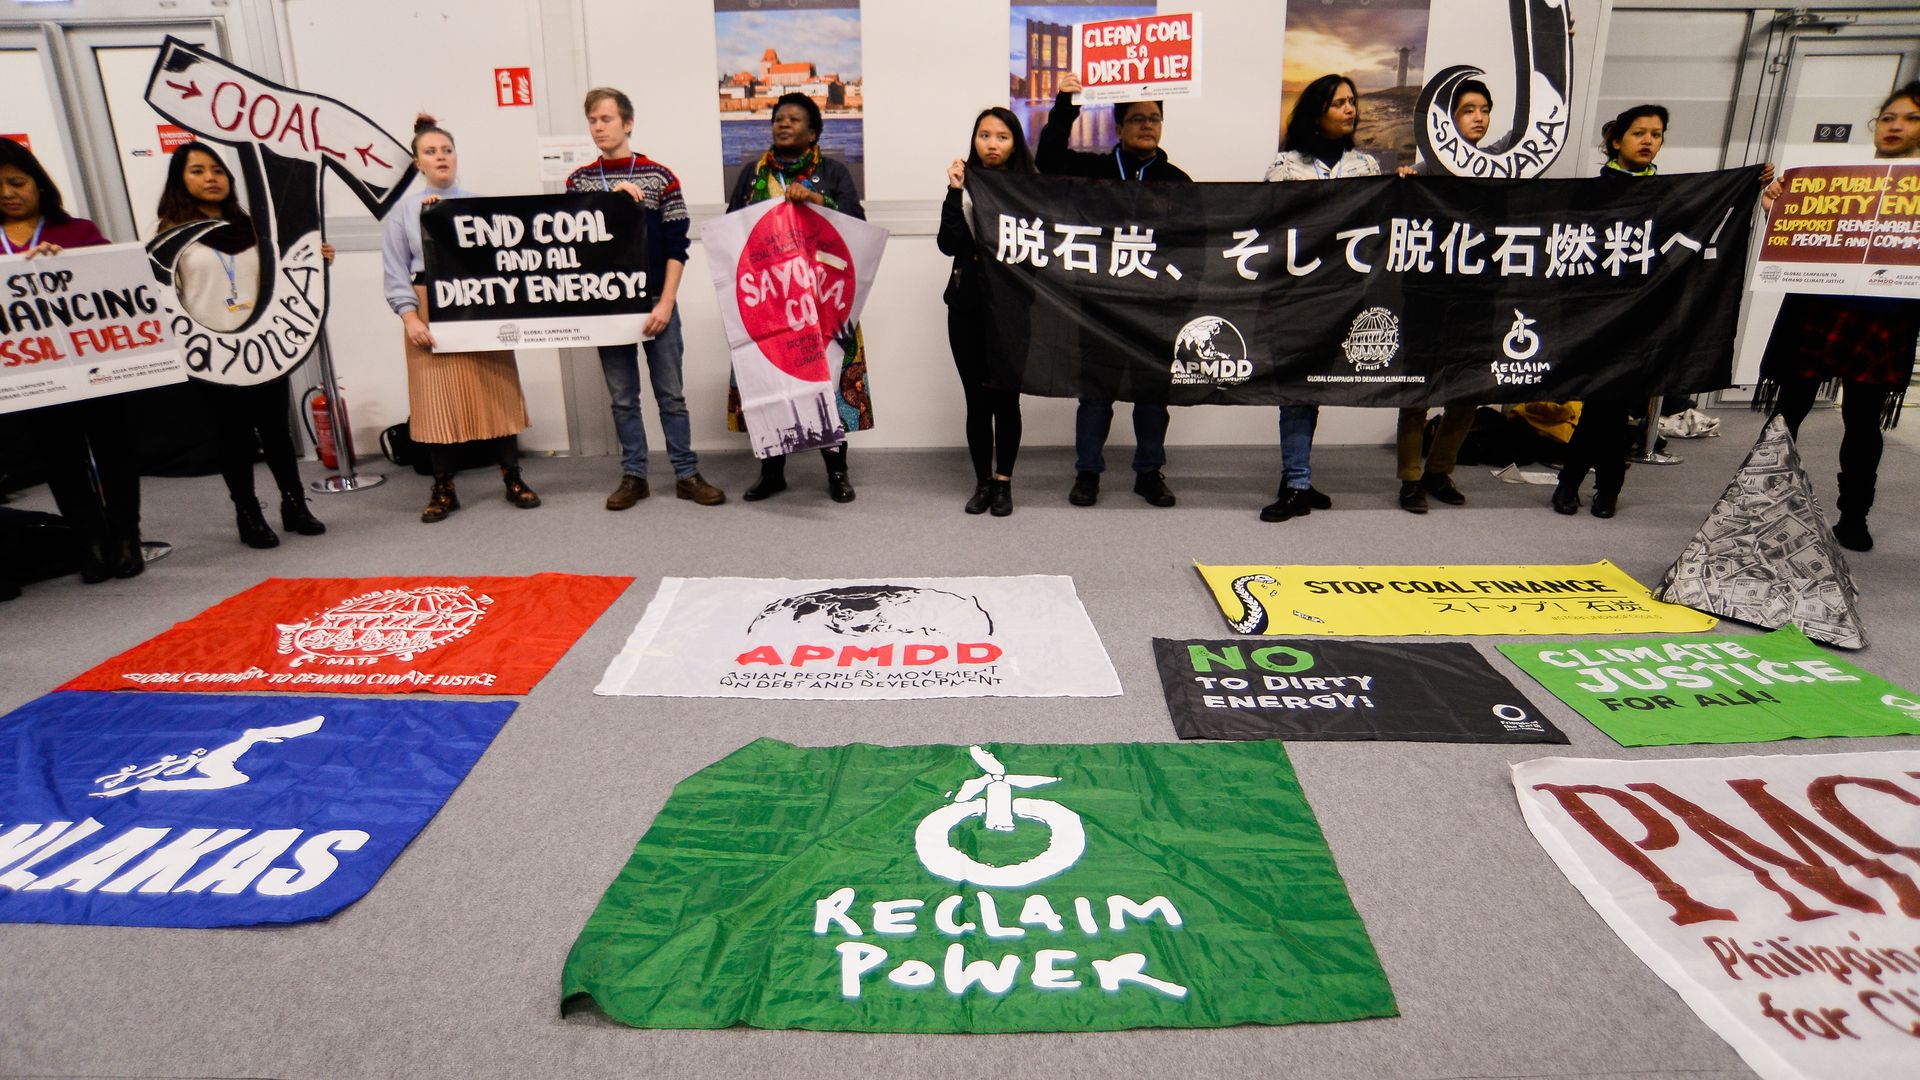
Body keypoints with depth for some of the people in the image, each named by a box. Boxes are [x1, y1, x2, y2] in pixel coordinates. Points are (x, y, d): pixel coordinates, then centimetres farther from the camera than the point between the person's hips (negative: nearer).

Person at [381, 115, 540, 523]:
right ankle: (443, 490, 10)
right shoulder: (403, 211, 6)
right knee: (437, 399, 1)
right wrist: (410, 318, -9)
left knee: (497, 393, 2)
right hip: (431, 311, -1)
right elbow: (395, 272, 3)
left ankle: (513, 479, 12)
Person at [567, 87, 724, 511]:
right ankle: (633, 476, 16)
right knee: (622, 396, 7)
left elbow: (676, 247, -2)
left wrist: (665, 304, -9)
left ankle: (687, 474, 11)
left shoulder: (660, 176, 0)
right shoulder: (579, 181, 8)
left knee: (671, 393, 3)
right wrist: (611, 198, -13)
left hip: (655, 302, -2)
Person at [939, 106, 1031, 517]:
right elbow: (949, 245, -7)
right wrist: (955, 193, -13)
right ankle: (982, 481, 17)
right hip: (968, 306, 1)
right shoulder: (966, 184, 6)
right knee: (977, 398, 4)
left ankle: (1003, 482, 15)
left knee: (1006, 397, 1)